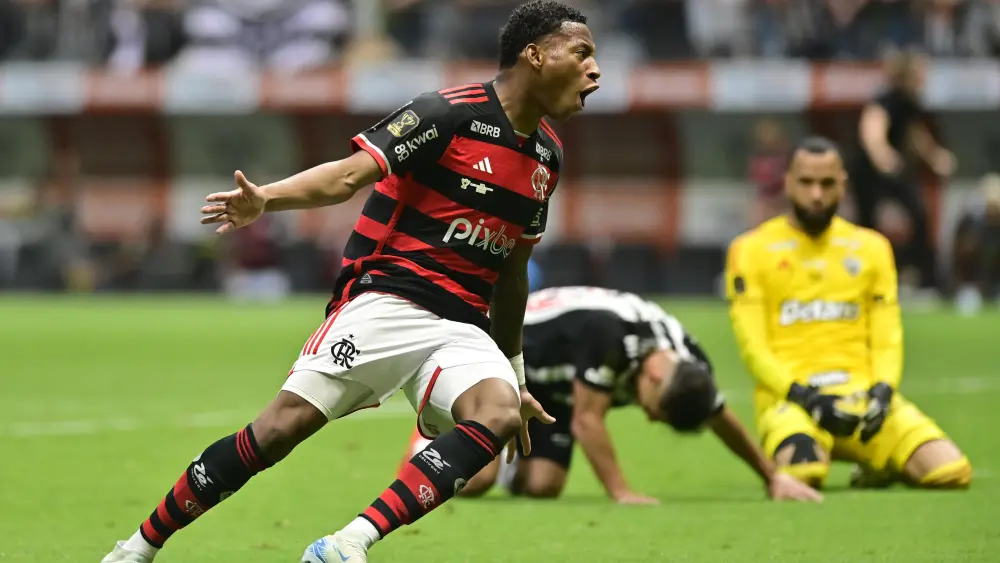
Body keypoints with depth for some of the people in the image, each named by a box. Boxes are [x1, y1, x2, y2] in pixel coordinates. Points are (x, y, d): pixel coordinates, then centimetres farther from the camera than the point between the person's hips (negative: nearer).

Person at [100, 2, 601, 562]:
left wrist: (515, 376, 29)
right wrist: (266, 199, -33)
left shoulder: (547, 155, 15)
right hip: (384, 300, -5)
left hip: (461, 327, 6)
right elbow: (349, 175, -15)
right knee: (283, 426, -15)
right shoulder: (451, 114, -8)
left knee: (500, 414, -27)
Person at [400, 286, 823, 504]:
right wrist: (621, 494, -33)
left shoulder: (690, 367, -19)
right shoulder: (608, 332, -41)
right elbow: (587, 420, -35)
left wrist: (772, 476, 8)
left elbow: (721, 419, 1)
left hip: (554, 388, 7)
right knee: (474, 478, -22)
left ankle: (509, 465, 23)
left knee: (542, 485, -10)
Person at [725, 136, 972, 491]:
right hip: (790, 396, -3)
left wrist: (882, 390, -9)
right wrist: (803, 395, -17)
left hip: (861, 394, 3)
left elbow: (887, 338, 12)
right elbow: (752, 345, -2)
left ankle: (876, 467, 13)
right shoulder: (753, 249, 5)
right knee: (801, 472, -38)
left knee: (952, 472, -21)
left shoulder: (870, 247, 16)